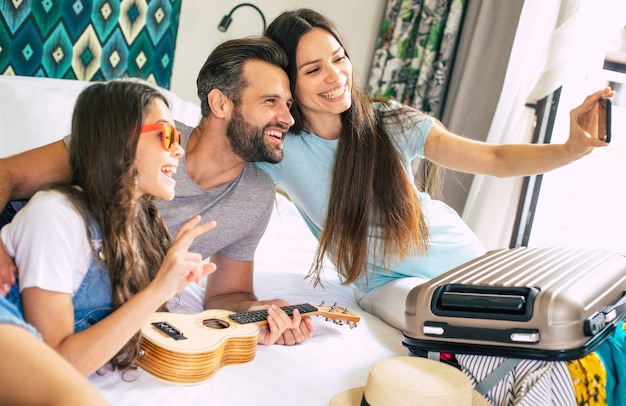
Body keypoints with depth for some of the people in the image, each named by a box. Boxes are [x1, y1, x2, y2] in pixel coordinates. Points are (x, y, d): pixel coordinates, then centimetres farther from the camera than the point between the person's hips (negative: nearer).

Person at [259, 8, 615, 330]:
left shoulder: (392, 123, -12)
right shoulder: (279, 149, -16)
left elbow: (498, 159, -15)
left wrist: (571, 148, -30)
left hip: (459, 257, 3)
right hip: (387, 283, -2)